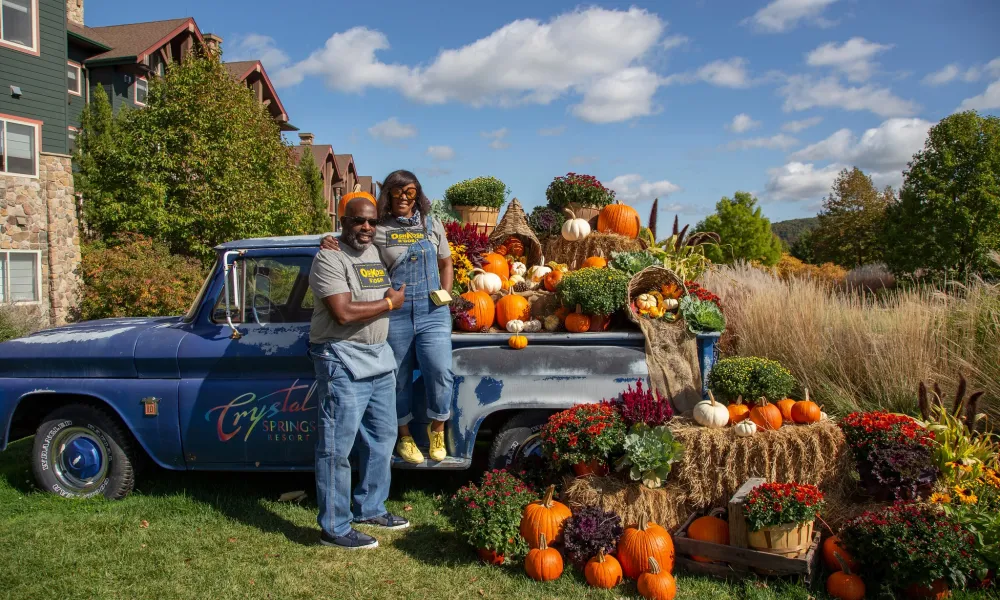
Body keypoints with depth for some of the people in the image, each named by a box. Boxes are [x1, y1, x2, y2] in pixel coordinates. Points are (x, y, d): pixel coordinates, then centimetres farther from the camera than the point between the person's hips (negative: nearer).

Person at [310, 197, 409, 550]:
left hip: (380, 357, 9)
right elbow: (343, 313, -22)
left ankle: (369, 509, 31)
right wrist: (389, 302, -12)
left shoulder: (377, 253, 12)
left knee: (382, 438, 16)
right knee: (338, 447, -3)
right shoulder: (330, 259, -12)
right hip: (343, 361, -8)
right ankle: (334, 528, 6)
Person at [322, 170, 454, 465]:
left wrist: (445, 295, 5)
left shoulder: (432, 225, 8)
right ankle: (404, 436, 30)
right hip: (395, 315, -1)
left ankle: (437, 427, 11)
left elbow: (446, 264, 18)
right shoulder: (378, 229, 1)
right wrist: (330, 241, -15)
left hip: (432, 312, 1)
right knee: (400, 377, 9)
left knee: (440, 371, -15)